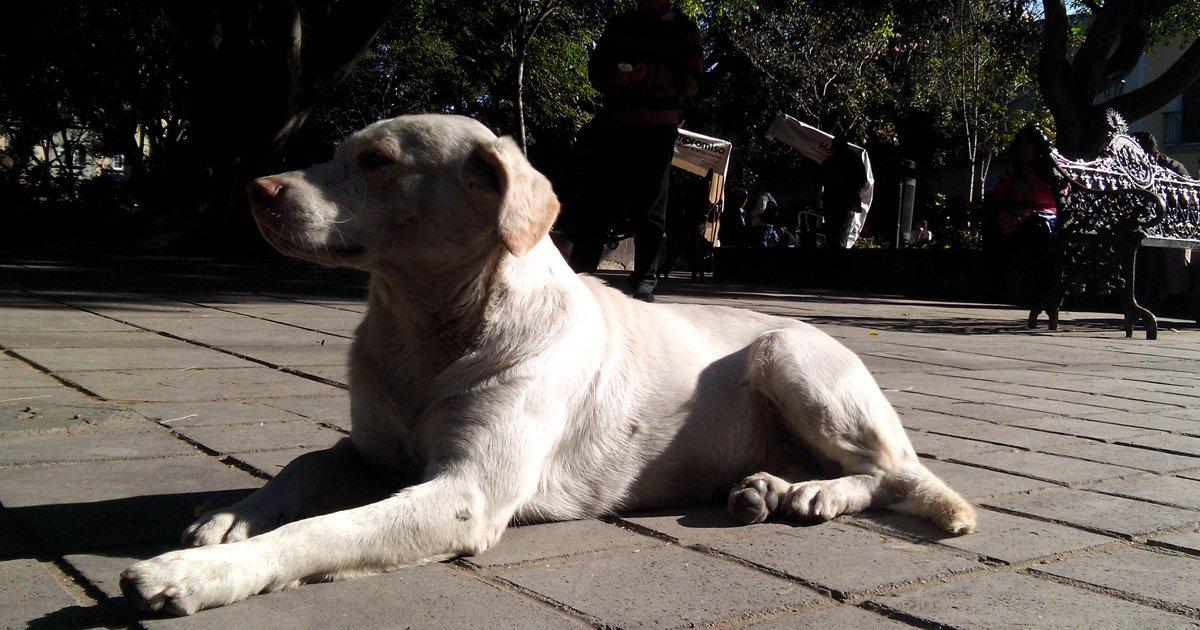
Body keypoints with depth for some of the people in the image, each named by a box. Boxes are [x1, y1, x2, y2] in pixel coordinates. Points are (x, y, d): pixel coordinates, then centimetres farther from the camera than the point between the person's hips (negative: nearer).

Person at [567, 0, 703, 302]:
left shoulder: (683, 29, 9)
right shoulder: (618, 25, 19)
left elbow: (691, 82, -1)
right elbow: (596, 70, 15)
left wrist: (646, 75, -16)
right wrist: (614, 77, -9)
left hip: (658, 127, -3)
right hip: (612, 123, 3)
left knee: (649, 205, -5)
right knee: (596, 200, -1)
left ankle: (644, 280, -2)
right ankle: (579, 271, 3)